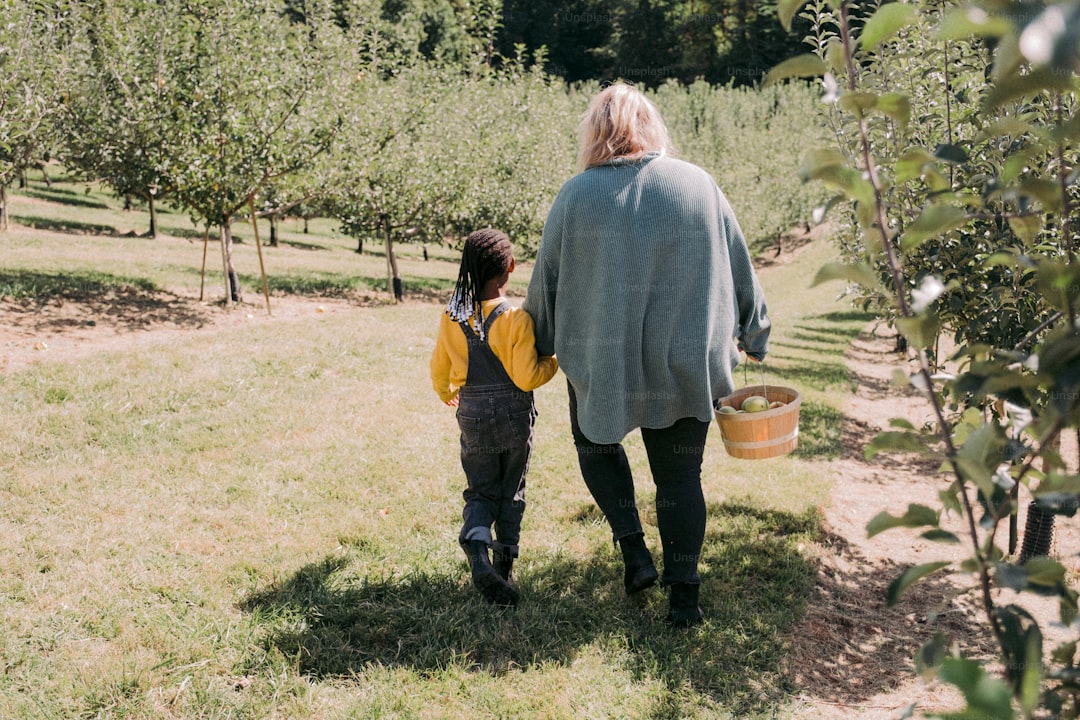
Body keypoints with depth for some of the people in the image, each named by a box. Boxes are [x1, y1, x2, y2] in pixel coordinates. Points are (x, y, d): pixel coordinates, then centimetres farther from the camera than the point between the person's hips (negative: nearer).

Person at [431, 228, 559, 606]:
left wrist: (445, 392, 31)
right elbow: (526, 377, -19)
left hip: (472, 416, 2)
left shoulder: (451, 319, -3)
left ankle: (476, 546, -16)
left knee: (480, 491, 12)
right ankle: (504, 564, 17)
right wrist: (553, 362, 0)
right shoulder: (517, 319, -17)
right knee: (511, 492, 16)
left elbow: (439, 367, 10)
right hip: (514, 415, -2)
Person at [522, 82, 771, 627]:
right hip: (688, 366, 1)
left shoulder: (576, 195, -6)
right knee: (680, 475, 12)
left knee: (596, 443, 25)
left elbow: (546, 280, 3)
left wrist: (543, 343, 19)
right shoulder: (700, 185, -1)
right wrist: (754, 336, 21)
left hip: (602, 363, -1)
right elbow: (739, 269, 7)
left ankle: (633, 551, 15)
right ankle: (684, 596, 15)